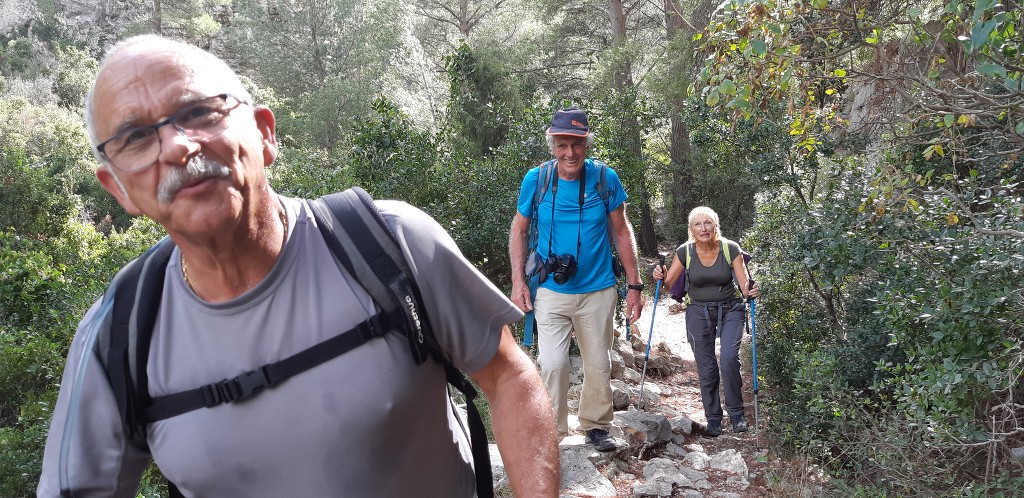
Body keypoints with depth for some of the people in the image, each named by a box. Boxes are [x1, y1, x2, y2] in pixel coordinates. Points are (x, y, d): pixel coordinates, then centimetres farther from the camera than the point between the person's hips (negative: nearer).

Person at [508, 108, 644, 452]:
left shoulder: (606, 178, -7)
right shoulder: (536, 179, -8)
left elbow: (621, 232, 2)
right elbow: (519, 230, 4)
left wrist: (634, 286, 1)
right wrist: (518, 282, -4)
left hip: (598, 291, 1)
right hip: (551, 292, -1)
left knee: (598, 364, 12)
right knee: (552, 363, -11)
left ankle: (596, 426, 33)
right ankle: (551, 431, 8)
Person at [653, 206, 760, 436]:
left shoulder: (731, 249, -12)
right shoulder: (685, 251, -9)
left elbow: (745, 285, -13)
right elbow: (668, 284, -3)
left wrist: (751, 290, -35)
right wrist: (660, 277, -25)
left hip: (730, 310, -1)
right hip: (699, 312, 1)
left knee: (729, 357, -20)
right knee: (706, 368, 1)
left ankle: (736, 413, -1)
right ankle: (713, 419, 18)